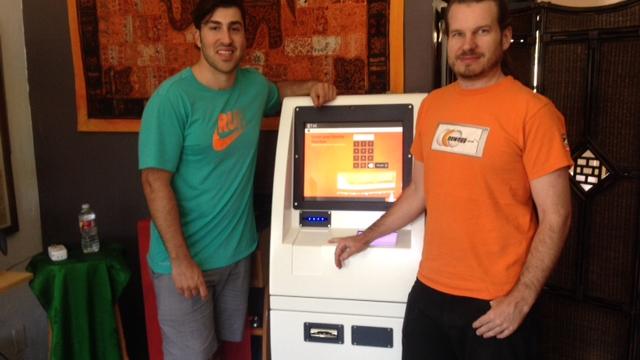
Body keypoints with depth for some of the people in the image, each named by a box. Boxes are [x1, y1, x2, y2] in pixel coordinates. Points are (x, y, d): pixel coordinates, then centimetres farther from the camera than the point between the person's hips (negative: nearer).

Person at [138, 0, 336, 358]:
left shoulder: (253, 85, 1)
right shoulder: (172, 99, -18)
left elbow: (276, 92, 26)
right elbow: (156, 183, -18)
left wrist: (311, 86, 5)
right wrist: (180, 259, -20)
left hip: (238, 250, 6)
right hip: (186, 257, -6)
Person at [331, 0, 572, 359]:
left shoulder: (532, 111, -11)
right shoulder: (432, 106, 6)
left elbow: (555, 217, -11)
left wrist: (521, 299, -16)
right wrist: (367, 237, 17)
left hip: (495, 304, -5)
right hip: (429, 293, 5)